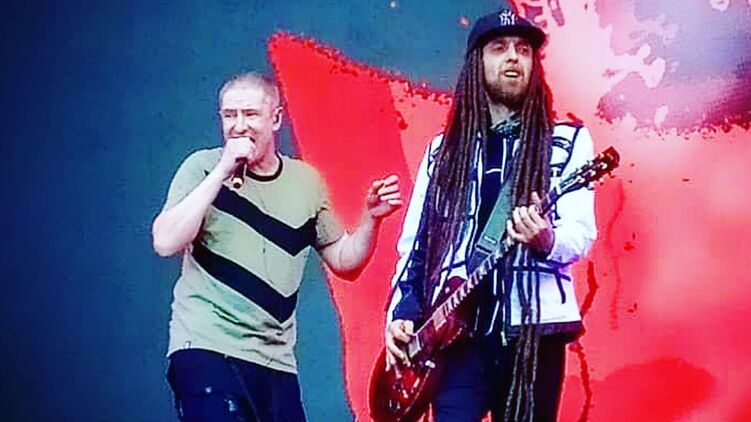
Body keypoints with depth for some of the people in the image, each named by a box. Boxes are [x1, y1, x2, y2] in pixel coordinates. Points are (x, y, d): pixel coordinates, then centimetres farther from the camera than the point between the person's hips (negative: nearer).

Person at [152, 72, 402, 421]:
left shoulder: (305, 181, 8)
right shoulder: (204, 166, -1)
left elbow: (344, 262, 16)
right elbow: (166, 244, -15)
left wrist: (371, 218, -3)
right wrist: (223, 170, -16)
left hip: (276, 360, 4)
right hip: (206, 349, -4)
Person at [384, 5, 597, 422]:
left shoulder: (567, 141, 5)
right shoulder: (443, 150, 14)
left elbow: (581, 234, -5)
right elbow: (413, 242, 14)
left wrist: (546, 240, -27)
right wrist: (401, 313, 1)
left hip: (533, 329, -1)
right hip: (456, 330, 2)